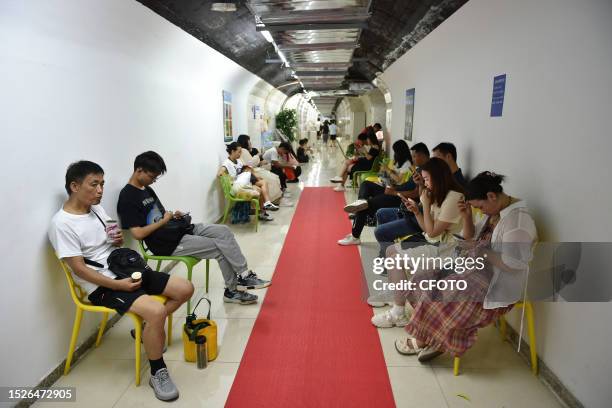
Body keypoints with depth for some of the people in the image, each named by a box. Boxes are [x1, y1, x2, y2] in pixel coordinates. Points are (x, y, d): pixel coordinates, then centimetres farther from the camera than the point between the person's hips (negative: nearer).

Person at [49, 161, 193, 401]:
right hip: (102, 285, -8)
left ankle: (148, 330, 16)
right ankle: (157, 373, -9)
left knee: (185, 289, -2)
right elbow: (79, 269, -17)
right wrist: (120, 285, -22)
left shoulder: (97, 208, 9)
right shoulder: (62, 224, -14)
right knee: (156, 311, -31)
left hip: (127, 271, 8)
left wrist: (119, 240, -4)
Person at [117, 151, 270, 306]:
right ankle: (232, 290, 6)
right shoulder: (127, 198, -15)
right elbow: (138, 233, -22)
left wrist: (173, 216, -1)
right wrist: (163, 221, -11)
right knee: (220, 248, -12)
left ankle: (244, 276, -4)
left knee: (223, 231, -5)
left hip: (178, 230, 9)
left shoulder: (147, 190, 14)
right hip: (167, 243, -9)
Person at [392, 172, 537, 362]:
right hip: (479, 269, 10)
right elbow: (471, 236, 14)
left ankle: (422, 341, 9)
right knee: (430, 281, -3)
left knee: (441, 296, -16)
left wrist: (481, 251, -20)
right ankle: (437, 341, 1)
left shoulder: (518, 219, -22)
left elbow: (513, 264, -27)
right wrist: (466, 216, -3)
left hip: (499, 285, -10)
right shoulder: (495, 210, 7)